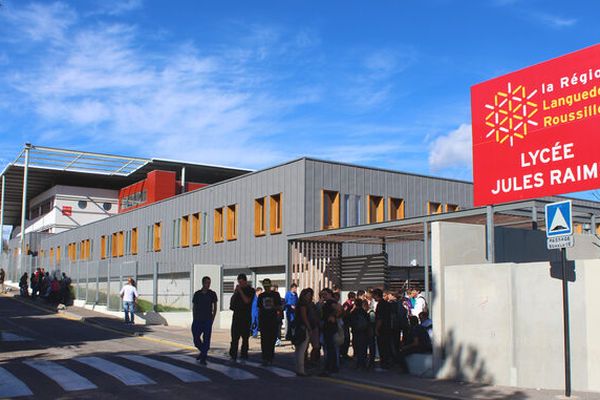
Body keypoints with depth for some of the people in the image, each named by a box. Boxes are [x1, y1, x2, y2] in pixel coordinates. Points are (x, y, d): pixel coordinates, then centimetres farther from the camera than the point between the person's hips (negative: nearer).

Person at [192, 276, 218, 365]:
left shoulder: (212, 294, 3)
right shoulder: (197, 294, 6)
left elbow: (215, 307, 6)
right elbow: (194, 307, 11)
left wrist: (213, 318, -2)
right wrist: (194, 319, 6)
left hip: (207, 320, -2)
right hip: (198, 319, 2)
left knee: (206, 339, -5)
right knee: (196, 338, 2)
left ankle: (203, 358, 1)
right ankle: (203, 352, 27)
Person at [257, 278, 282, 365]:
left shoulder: (275, 294, 4)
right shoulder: (261, 296, 11)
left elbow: (279, 307, 5)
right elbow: (259, 308, 14)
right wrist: (259, 320, 10)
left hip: (273, 320, -1)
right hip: (263, 320, 1)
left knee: (272, 339, 2)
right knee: (264, 340, -3)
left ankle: (270, 357, 12)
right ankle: (265, 358, -1)